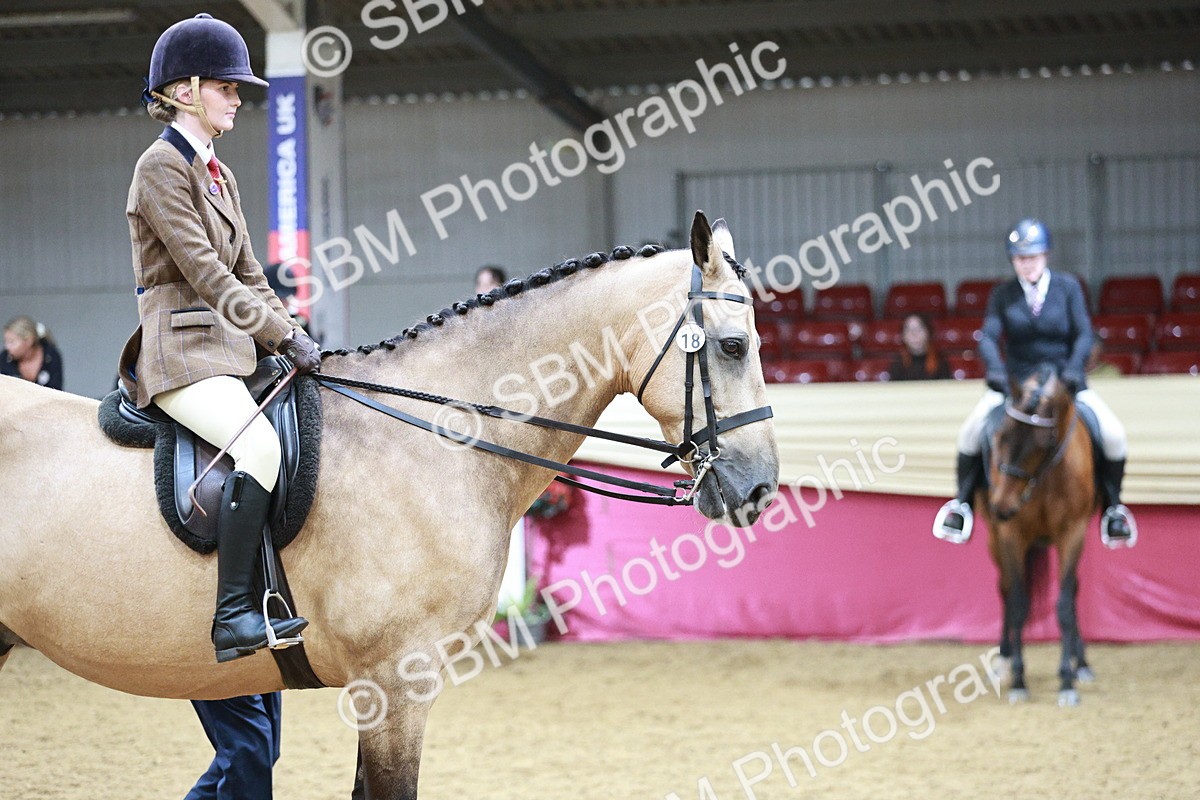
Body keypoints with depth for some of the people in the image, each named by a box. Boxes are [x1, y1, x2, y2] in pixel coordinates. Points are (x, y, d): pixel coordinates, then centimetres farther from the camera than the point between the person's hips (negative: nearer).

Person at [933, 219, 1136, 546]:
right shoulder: (1003, 295, 1)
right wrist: (995, 368, -31)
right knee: (972, 431, -23)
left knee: (1113, 434, -20)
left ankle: (1112, 507, 4)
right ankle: (963, 503, -2)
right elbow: (989, 337, -10)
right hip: (1015, 383, 0)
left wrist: (1073, 368, -26)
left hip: (1066, 382, 0)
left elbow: (1083, 335, -7)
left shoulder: (1068, 287, 0)